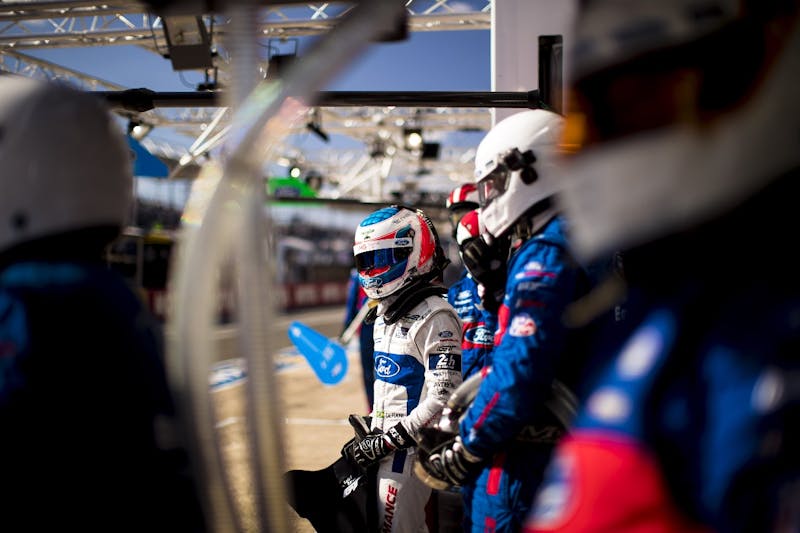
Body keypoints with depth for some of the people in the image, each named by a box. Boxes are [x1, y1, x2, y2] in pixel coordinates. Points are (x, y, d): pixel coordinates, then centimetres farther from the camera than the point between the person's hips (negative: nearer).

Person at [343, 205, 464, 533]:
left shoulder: (435, 318, -17)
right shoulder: (385, 314, 13)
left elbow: (442, 400, -23)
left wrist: (387, 442, -19)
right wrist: (371, 434, 15)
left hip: (410, 450, -9)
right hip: (384, 444, 9)